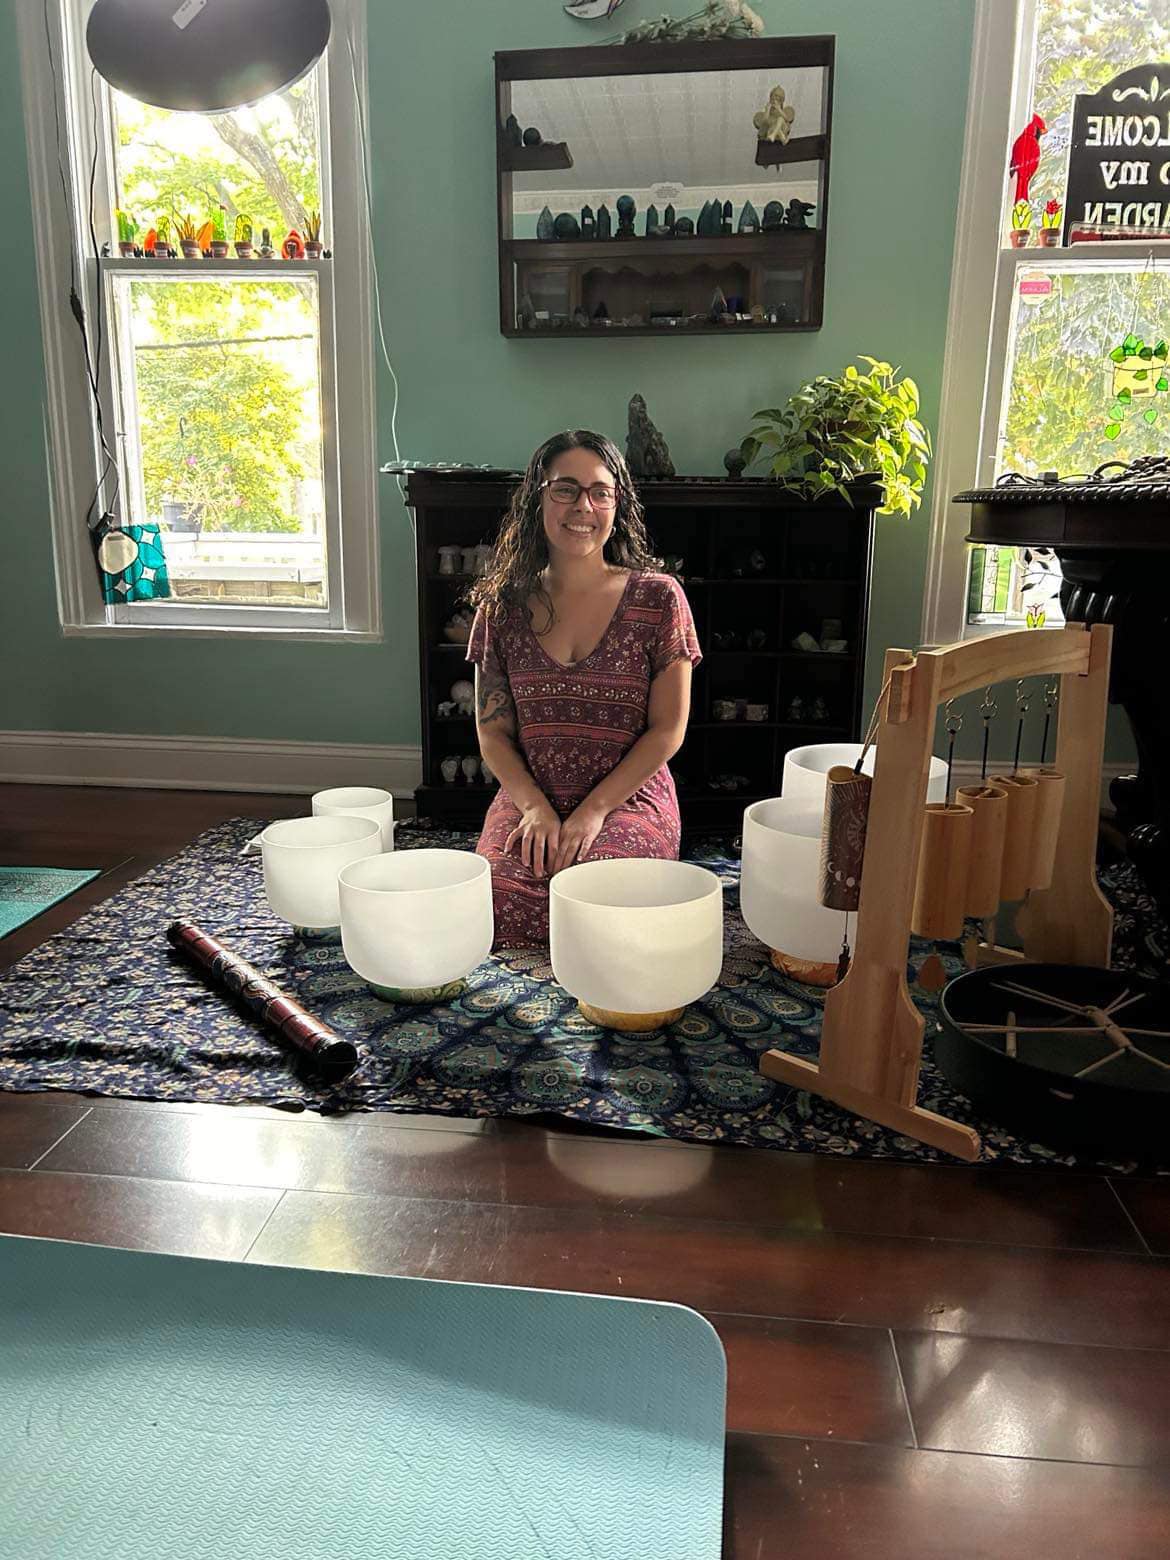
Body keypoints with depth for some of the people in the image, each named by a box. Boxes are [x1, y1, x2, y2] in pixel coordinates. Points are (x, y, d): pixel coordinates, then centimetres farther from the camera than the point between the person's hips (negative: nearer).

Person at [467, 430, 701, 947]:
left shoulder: (657, 598, 0)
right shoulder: (504, 605, 7)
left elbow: (668, 730, -2)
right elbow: (492, 731, 8)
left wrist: (594, 810, -11)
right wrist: (535, 807, -10)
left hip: (629, 801, -2)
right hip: (527, 799, 2)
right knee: (500, 894, -27)